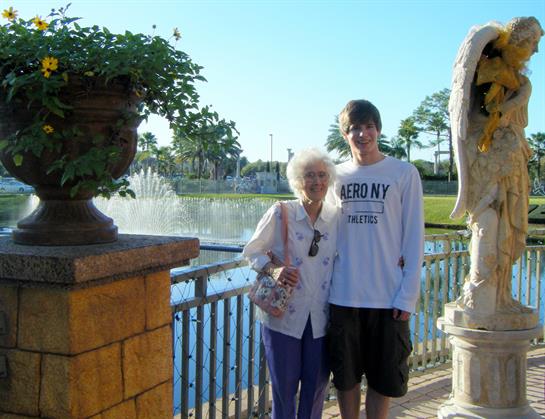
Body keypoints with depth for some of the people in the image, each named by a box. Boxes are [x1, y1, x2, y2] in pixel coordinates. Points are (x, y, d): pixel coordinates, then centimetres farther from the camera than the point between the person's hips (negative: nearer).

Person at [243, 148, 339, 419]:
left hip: (321, 316, 3)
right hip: (283, 314, -3)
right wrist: (272, 269, -18)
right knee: (284, 385, 8)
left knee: (317, 385, 13)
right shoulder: (280, 213, -9)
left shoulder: (336, 217, 1)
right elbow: (251, 251, -3)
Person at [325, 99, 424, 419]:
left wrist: (407, 296, -8)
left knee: (384, 379, 8)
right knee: (346, 376, 12)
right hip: (343, 295, 3)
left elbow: (413, 239, -4)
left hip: (388, 297, -2)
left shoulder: (404, 174, -3)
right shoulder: (337, 176, 7)